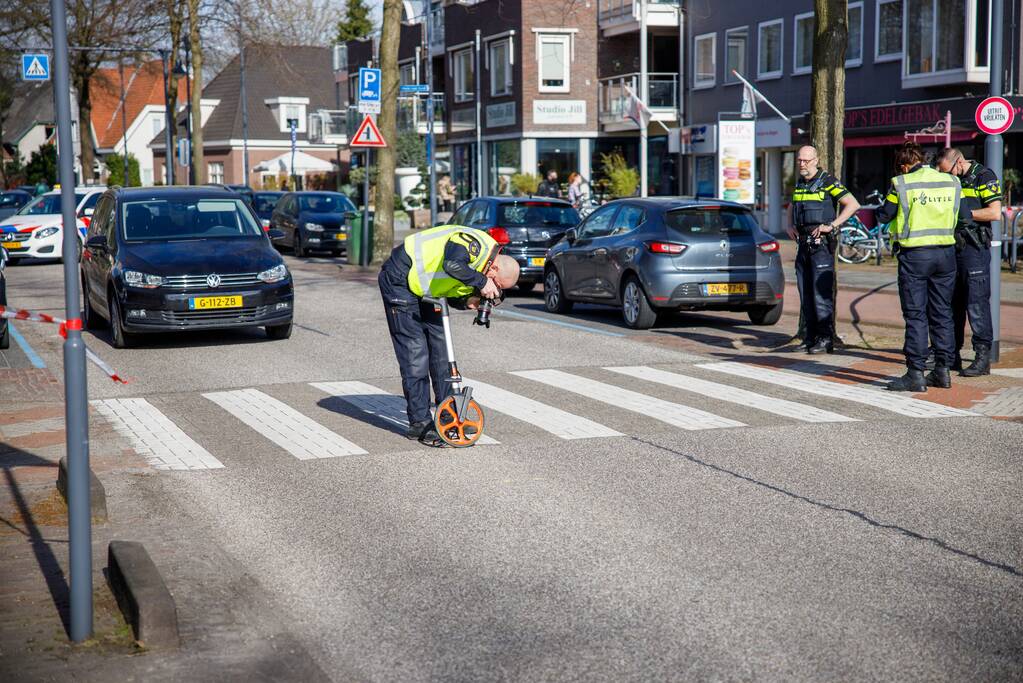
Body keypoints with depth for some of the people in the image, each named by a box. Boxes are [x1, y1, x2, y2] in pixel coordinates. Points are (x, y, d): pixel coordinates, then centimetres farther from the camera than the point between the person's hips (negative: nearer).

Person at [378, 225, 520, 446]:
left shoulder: (481, 268, 3)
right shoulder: (475, 244, -26)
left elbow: (452, 296, 10)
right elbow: (452, 264, -46)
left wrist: (468, 301, -11)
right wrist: (482, 281, -35)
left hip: (423, 290, 9)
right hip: (399, 279, -9)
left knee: (440, 347, 8)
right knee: (415, 353, -10)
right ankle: (419, 423, -6)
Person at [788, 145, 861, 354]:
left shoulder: (828, 181, -8)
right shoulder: (799, 183, 14)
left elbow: (853, 204, -14)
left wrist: (831, 225, -18)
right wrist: (791, 226, 14)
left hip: (821, 244, -8)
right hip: (803, 243, 8)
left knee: (821, 292, -10)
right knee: (805, 292, 9)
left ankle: (826, 339, -7)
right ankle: (811, 336, 15)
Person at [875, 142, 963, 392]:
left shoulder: (901, 184, -8)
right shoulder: (952, 182, 5)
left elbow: (883, 215, 1)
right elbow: (956, 217, 14)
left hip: (915, 254, -4)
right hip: (946, 252, 4)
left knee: (915, 316, -1)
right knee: (942, 313, 12)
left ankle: (916, 374, -3)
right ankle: (942, 370, 17)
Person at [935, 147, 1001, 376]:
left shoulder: (984, 177, -6)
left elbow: (995, 213, -13)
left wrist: (966, 213, -14)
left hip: (974, 248, -7)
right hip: (951, 247, 7)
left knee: (977, 302, -8)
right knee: (951, 302, 10)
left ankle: (983, 357, -4)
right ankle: (951, 355, 17)